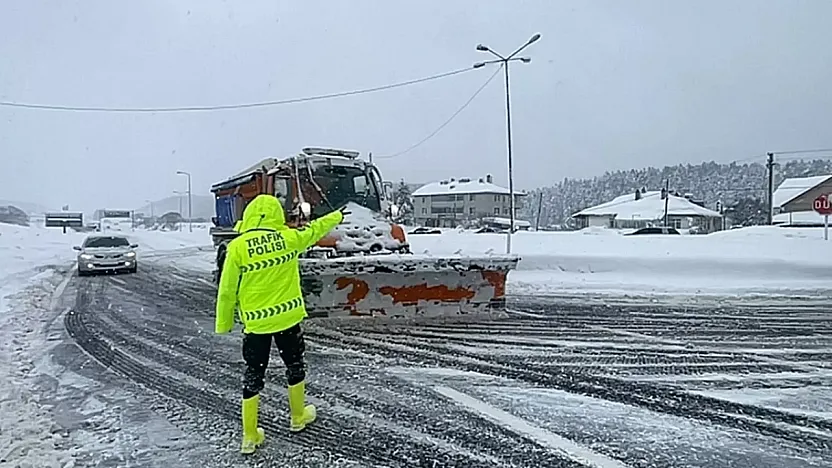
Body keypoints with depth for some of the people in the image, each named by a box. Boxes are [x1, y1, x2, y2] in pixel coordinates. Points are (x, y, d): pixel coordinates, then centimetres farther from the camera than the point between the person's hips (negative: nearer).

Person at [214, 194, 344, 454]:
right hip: (287, 316, 1)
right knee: (294, 365, 21)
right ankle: (298, 417, 37)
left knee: (254, 375, 10)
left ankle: (250, 436, 16)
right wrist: (337, 216, 32)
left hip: (256, 322, -1)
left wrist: (223, 324, 6)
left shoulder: (237, 246, -10)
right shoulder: (289, 237, -6)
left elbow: (227, 290, -7)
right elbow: (315, 230, 13)